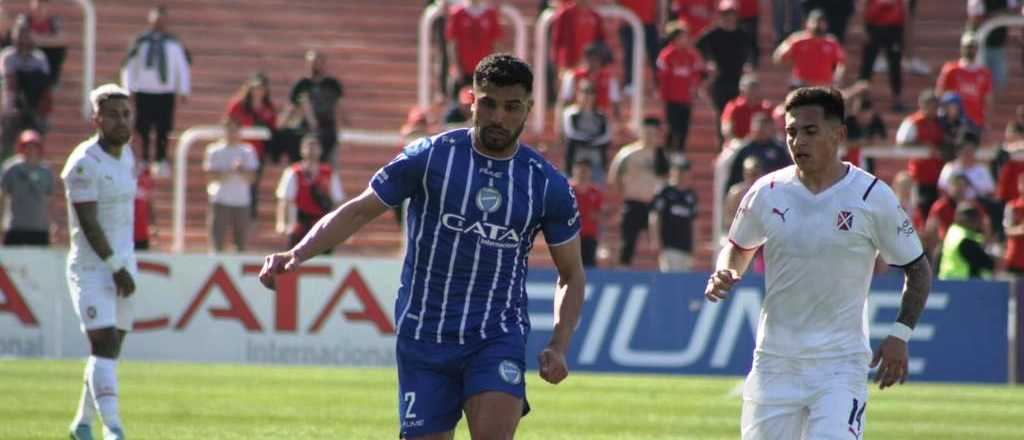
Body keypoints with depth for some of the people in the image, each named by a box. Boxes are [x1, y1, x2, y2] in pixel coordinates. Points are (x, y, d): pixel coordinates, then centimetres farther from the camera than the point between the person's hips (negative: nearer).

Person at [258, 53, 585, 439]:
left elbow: (571, 274, 12)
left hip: (498, 337, 0)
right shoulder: (430, 157, -3)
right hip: (423, 338, 0)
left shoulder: (548, 187, 2)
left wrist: (559, 346, -2)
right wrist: (298, 254, -16)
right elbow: (359, 211, 0)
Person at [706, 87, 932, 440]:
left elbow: (917, 269, 4)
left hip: (841, 361, -3)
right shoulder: (767, 193, 1)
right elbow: (739, 248, 19)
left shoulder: (873, 197, -6)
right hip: (774, 362, 3)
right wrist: (724, 275, -4)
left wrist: (900, 335, -8)